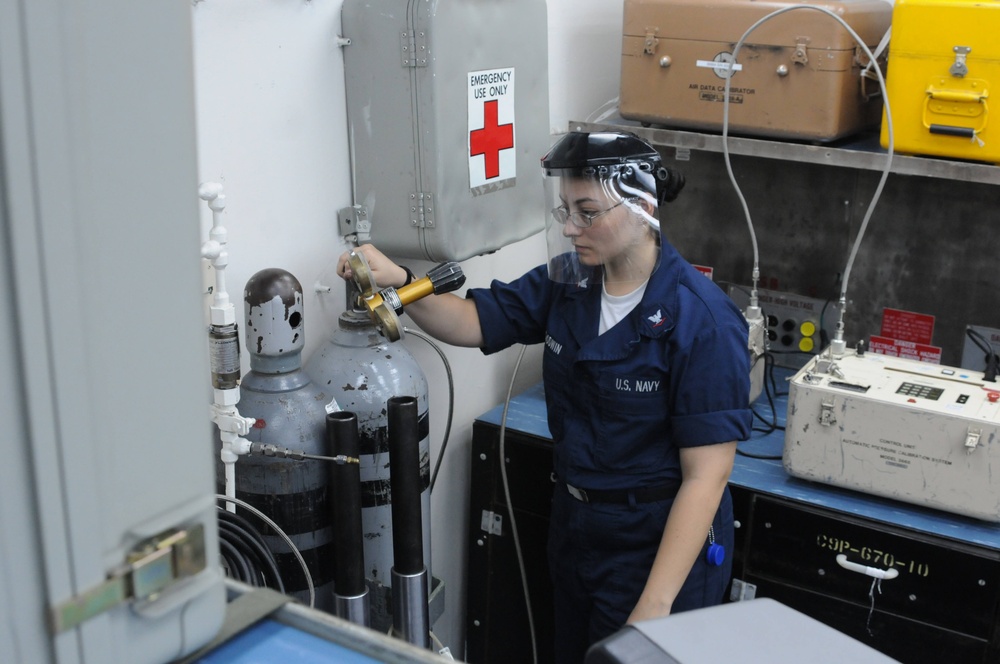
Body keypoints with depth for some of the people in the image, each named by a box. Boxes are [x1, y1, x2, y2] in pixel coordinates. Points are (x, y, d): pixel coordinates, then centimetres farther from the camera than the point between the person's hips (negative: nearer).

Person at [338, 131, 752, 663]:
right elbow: (473, 322, 5)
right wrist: (398, 282, -16)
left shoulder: (701, 319, -22)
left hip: (660, 545, -7)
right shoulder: (568, 283, -3)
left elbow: (706, 475, -23)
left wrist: (654, 609, -26)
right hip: (575, 529, 7)